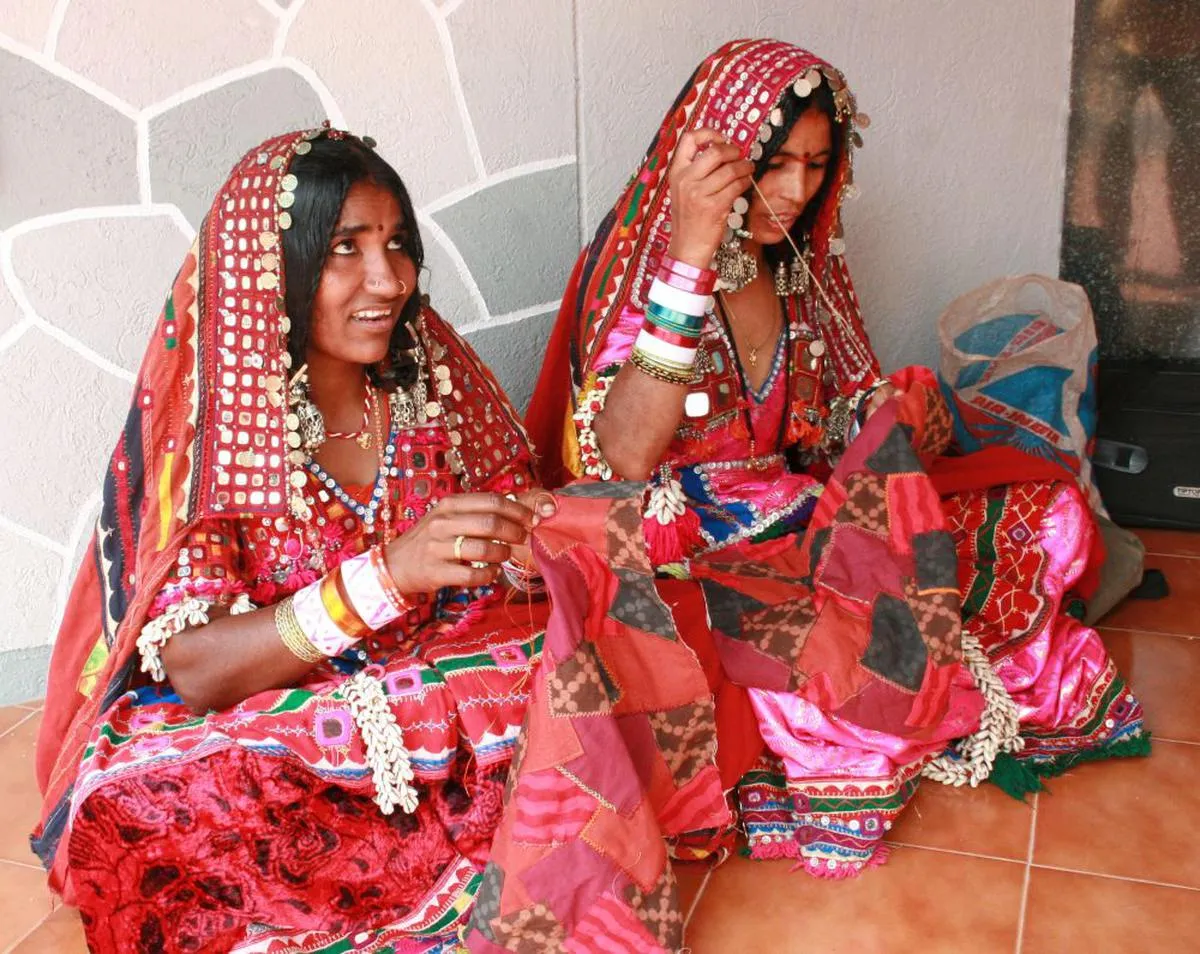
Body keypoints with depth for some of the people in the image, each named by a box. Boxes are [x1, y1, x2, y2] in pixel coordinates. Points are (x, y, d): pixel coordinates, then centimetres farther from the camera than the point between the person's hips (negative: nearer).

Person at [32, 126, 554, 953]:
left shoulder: (439, 380, -3)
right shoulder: (199, 428, -13)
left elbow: (511, 550, 5)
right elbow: (195, 670, -19)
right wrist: (387, 574, -33)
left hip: (442, 690, 3)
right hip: (255, 735, -2)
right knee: (131, 820, -32)